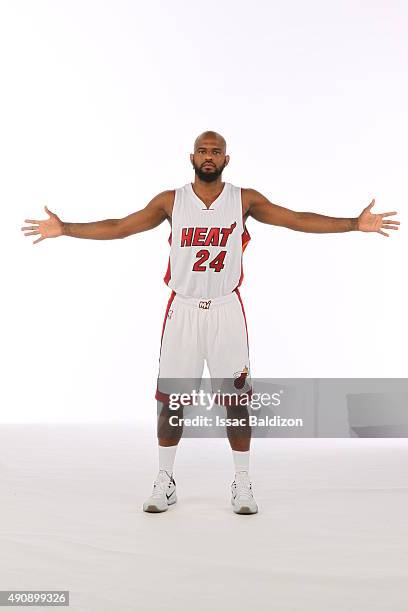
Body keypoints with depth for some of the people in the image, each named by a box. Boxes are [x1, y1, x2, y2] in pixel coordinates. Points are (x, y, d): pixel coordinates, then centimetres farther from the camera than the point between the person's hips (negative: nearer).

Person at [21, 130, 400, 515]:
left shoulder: (245, 200, -2)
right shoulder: (170, 201, 0)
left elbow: (299, 220, -4)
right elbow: (118, 227, 0)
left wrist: (355, 224, -12)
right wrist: (64, 229, -8)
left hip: (226, 310, -1)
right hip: (183, 310, 1)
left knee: (236, 397, 1)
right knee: (169, 398, 4)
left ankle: (242, 484, 15)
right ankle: (165, 481, 20)